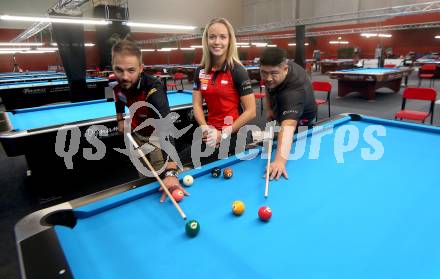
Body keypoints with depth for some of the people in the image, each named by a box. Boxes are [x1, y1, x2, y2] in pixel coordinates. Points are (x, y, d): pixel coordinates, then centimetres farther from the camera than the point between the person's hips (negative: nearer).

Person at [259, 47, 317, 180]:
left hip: (300, 121, -7)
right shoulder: (276, 66, -26)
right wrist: (269, 107, -10)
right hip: (284, 110, 7)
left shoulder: (293, 92, -51)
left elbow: (288, 127, -69)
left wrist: (280, 160, -84)